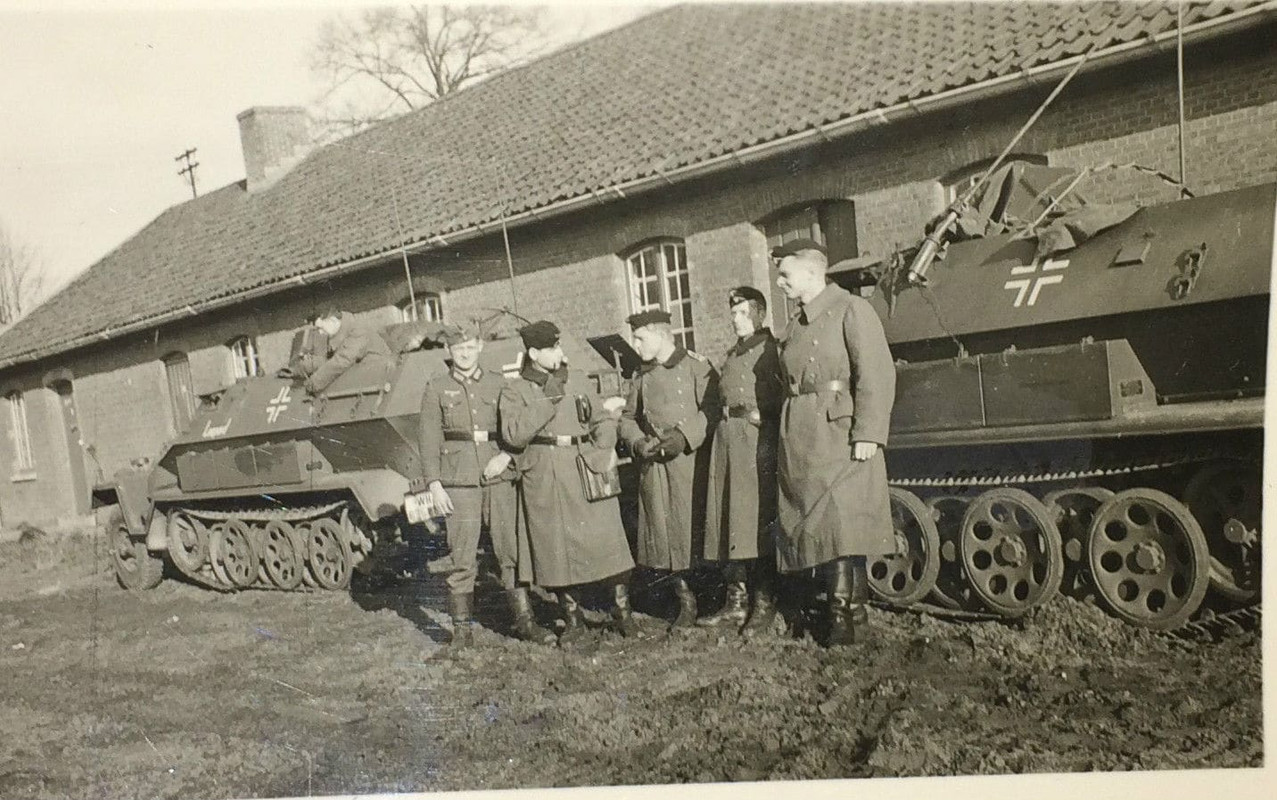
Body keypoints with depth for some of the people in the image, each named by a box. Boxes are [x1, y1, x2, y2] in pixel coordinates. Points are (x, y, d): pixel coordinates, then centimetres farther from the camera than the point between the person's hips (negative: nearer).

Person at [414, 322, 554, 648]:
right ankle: (462, 629, 10)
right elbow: (428, 438, 3)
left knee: (512, 551, 2)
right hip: (458, 483, -2)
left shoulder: (498, 383, 11)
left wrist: (506, 455, -7)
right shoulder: (436, 389, 7)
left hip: (499, 477, 2)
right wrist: (433, 483, -5)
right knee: (462, 559, -1)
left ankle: (524, 621, 11)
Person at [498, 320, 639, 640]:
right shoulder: (515, 391, 2)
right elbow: (513, 434, -12)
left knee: (608, 541, -2)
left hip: (587, 475, 2)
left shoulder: (579, 382, 11)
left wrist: (602, 451, -8)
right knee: (557, 551, 4)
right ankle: (573, 619, 21)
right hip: (544, 482, -2)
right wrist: (548, 401, -15)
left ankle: (622, 612, 13)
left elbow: (603, 419, 11)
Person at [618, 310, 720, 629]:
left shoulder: (696, 366, -2)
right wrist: (638, 442, -1)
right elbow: (628, 419, 18)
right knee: (665, 534, 4)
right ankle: (686, 601, 16)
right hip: (653, 465, 5)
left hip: (691, 461, -5)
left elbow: (712, 410, -9)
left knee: (696, 528, -3)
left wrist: (685, 437, -20)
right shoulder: (642, 377, 16)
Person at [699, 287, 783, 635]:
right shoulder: (732, 355, 23)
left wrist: (761, 414, -17)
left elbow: (784, 396, -9)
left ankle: (764, 604, -1)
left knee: (759, 522, -7)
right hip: (727, 437, 8)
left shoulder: (772, 349, 0)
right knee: (727, 523, 6)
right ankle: (736, 602, 13)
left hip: (759, 439, -7)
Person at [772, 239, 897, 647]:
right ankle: (845, 609, 15)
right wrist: (786, 436, 9)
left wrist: (867, 434, -18)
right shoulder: (795, 325, 19)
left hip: (839, 434, -7)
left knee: (843, 526, -6)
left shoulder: (851, 309, -3)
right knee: (818, 531, 6)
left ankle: (847, 615, 3)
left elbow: (877, 375, -11)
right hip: (799, 440, 7)